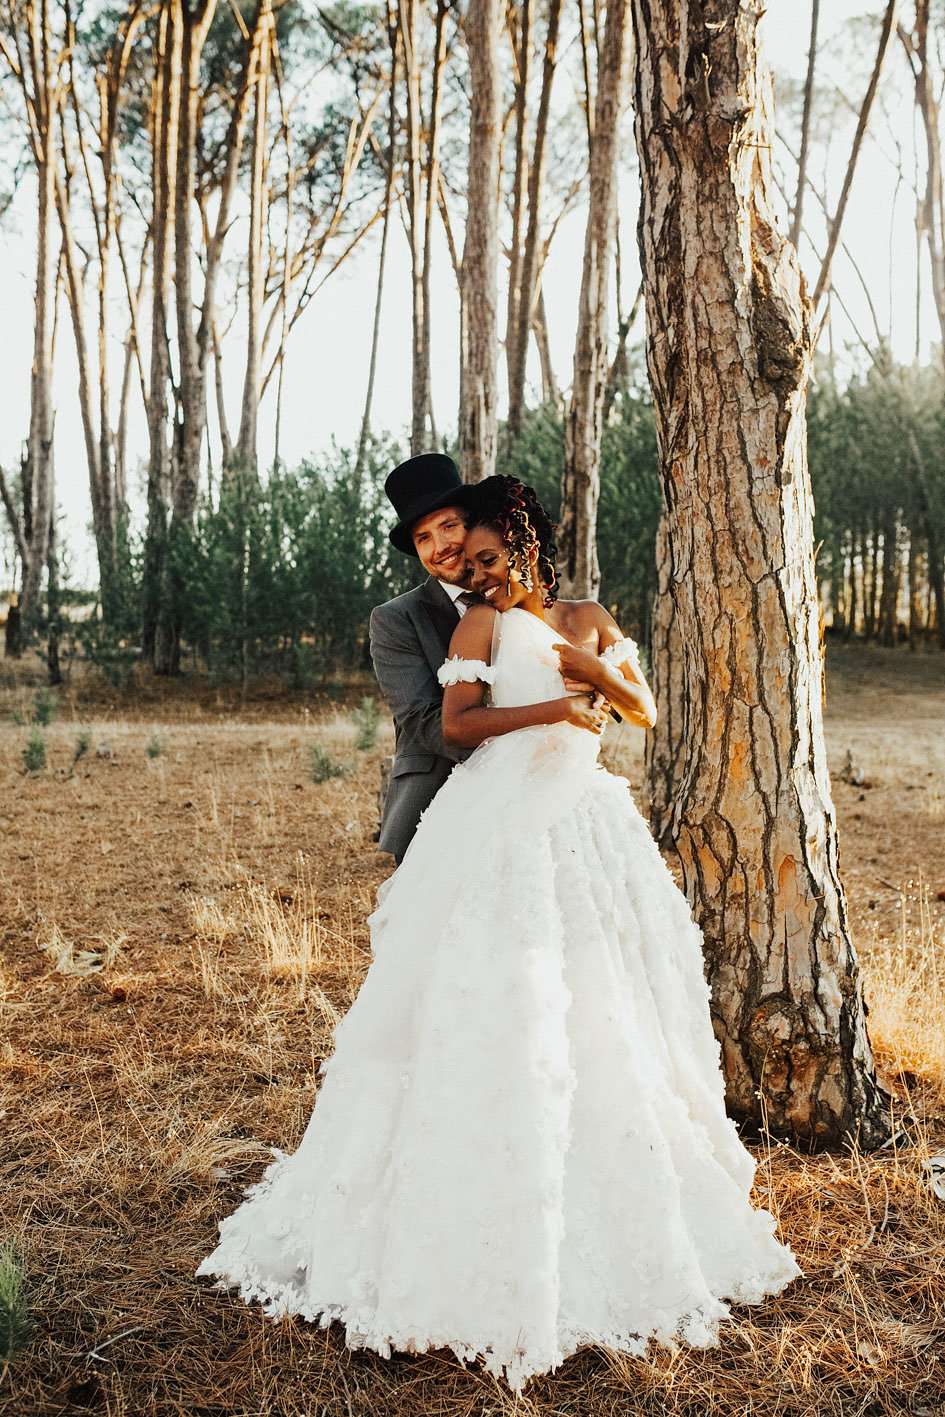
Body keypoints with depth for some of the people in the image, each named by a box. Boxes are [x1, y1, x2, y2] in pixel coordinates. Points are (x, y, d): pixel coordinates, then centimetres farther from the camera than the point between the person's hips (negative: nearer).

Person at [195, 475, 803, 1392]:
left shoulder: (588, 619, 13)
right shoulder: (482, 623, 2)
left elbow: (647, 710, 11)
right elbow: (455, 723, -10)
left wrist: (598, 670, -6)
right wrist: (551, 708, -18)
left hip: (587, 830, 4)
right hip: (500, 830, -4)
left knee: (602, 1021, 8)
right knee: (496, 1020, -5)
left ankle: (611, 1211, 22)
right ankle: (488, 1224, 5)